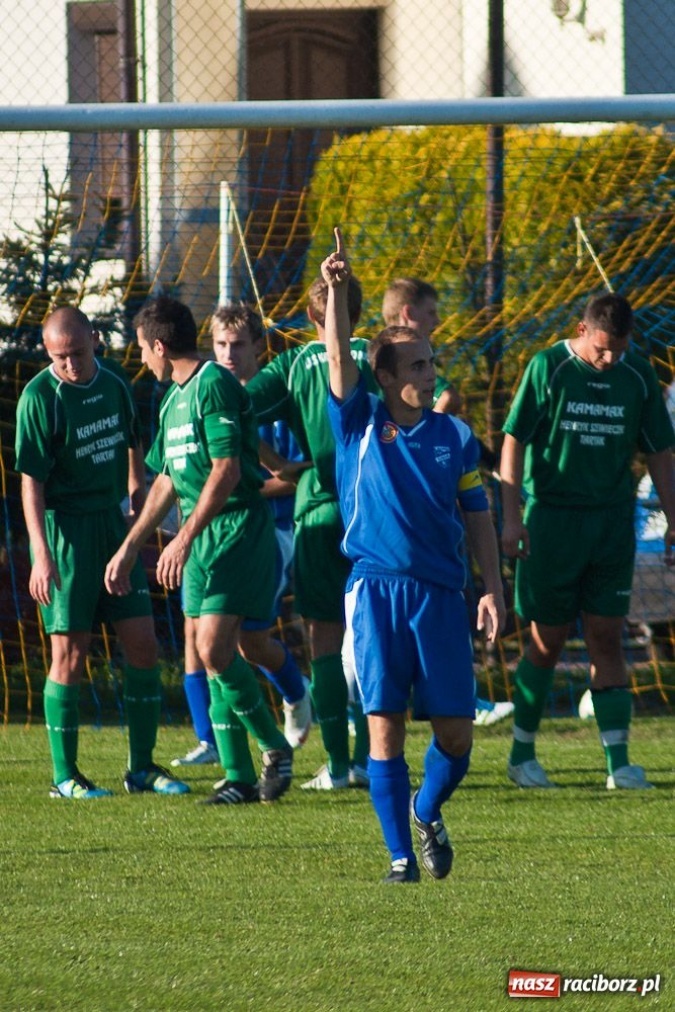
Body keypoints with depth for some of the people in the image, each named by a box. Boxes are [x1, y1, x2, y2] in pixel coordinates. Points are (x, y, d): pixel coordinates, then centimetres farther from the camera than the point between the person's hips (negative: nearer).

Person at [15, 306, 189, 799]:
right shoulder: (40, 398, -14)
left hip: (114, 524, 6)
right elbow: (31, 481, -16)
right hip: (65, 530, -6)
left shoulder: (115, 382, 3)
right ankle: (65, 776, 4)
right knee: (70, 652, -4)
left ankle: (143, 767, 12)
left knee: (142, 642, 3)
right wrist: (41, 553, -22)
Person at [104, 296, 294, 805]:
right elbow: (167, 480, 25)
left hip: (238, 529, -9)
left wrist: (184, 538, -21)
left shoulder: (215, 385, -12)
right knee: (214, 655, 5)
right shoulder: (174, 398, 17)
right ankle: (240, 776, 7)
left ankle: (275, 747, -2)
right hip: (202, 537, 9)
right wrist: (129, 548, 25)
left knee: (214, 647, -17)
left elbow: (226, 468, -20)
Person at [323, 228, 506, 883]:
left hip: (440, 594, 2)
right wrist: (336, 289, -14)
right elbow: (338, 359, -6)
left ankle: (428, 813, 29)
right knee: (385, 725, -5)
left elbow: (477, 516, 12)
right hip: (375, 589, -2)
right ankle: (401, 856, 0)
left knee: (456, 730, 0)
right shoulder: (361, 425, 6)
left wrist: (493, 587, 4)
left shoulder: (454, 436, 10)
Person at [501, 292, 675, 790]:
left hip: (612, 520, 3)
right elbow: (514, 442, -4)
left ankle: (619, 762, -3)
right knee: (547, 642, 2)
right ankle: (522, 754, 16)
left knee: (607, 638, 0)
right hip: (552, 519, -3)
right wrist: (512, 518, -10)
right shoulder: (548, 369, -5)